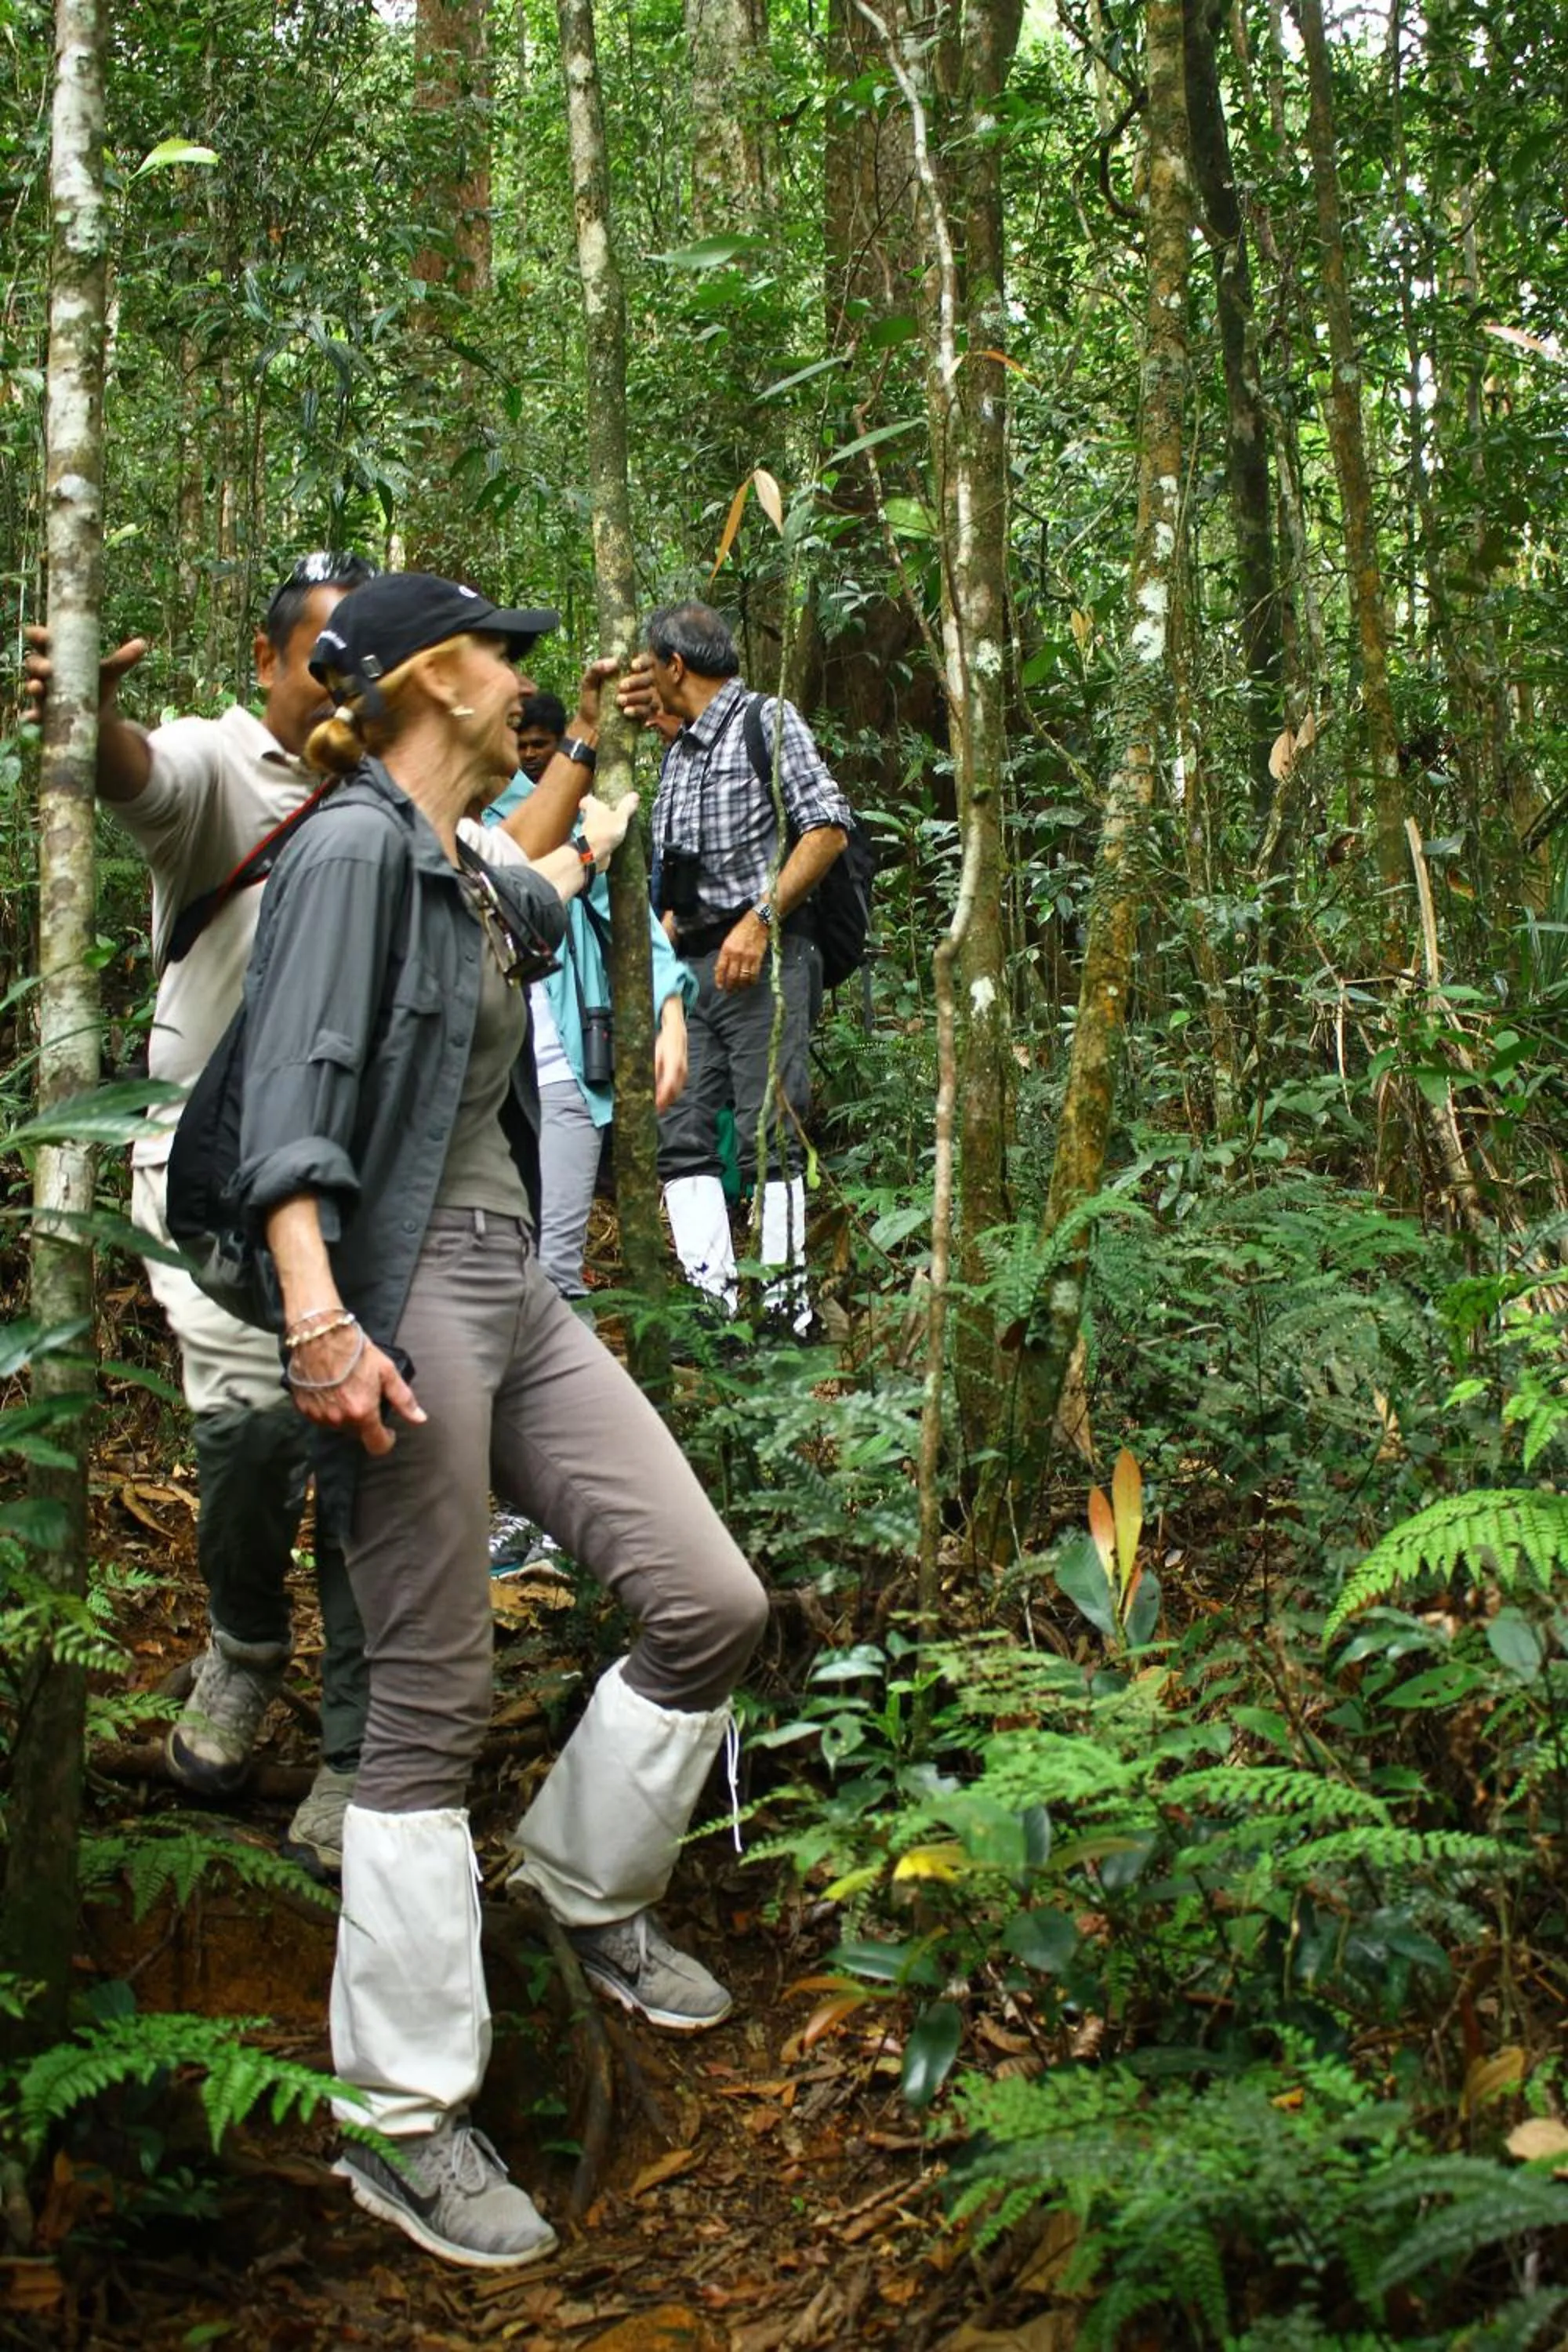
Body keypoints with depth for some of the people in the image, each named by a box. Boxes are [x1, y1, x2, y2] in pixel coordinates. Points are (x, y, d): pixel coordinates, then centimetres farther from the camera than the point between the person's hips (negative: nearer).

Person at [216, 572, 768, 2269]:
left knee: (708, 1601, 2)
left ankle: (589, 1888, 28)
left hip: (512, 1287, 9)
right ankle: (401, 2122, 10)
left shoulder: (468, 868, 19)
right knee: (430, 1713, -4)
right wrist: (318, 1316, -32)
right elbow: (294, 1089, -20)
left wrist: (591, 841, 66)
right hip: (404, 1299, -9)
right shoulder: (354, 850, -8)